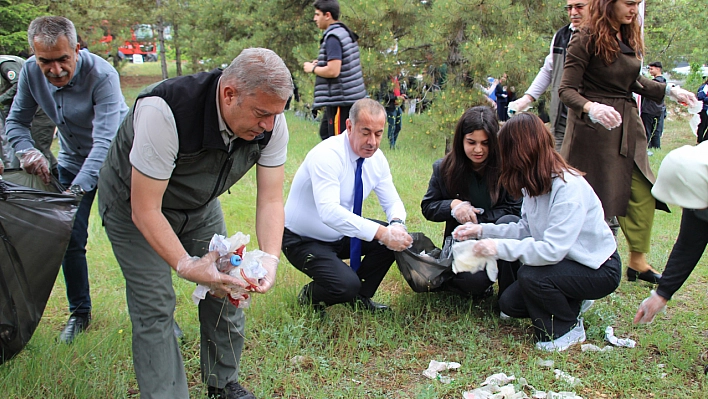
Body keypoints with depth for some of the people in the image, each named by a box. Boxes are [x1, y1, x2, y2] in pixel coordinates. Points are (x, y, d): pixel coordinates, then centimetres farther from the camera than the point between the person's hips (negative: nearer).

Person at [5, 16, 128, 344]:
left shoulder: (102, 75, -30)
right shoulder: (31, 72, -13)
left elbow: (105, 141, -37)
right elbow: (16, 121, 2)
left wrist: (77, 189, -47)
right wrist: (27, 152, -19)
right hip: (72, 162, 5)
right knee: (71, 240, 3)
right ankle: (79, 313, 21)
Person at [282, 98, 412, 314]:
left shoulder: (376, 158, -5)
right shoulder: (326, 155, -29)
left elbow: (392, 202, 0)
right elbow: (329, 211, -41)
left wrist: (397, 225, -24)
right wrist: (380, 233, -48)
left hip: (340, 235, 7)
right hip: (303, 240, -7)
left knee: (397, 237, -10)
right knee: (347, 285, -29)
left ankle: (360, 297, 9)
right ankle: (309, 297, 6)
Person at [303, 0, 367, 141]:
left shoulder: (333, 37, -15)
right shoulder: (345, 33, 15)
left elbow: (333, 71, -24)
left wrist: (313, 68, -7)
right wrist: (320, 64, 14)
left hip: (341, 99, -10)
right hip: (350, 98, 10)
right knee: (325, 132, 17)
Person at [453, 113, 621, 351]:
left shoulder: (569, 188, -31)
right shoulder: (536, 184, -4)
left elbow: (552, 250, -37)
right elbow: (526, 230, 2)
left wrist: (500, 247, -31)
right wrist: (483, 230, -5)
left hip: (598, 269, -8)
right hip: (567, 261, 8)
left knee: (531, 276, -31)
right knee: (509, 304, 0)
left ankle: (568, 329, -4)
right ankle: (570, 301, 20)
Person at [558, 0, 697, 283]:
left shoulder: (629, 37, 11)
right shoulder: (587, 39, -11)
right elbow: (566, 90, -17)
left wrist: (669, 90, 11)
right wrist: (592, 107, -35)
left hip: (628, 126, 7)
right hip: (594, 128, -7)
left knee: (643, 193, 5)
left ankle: (637, 261, 18)